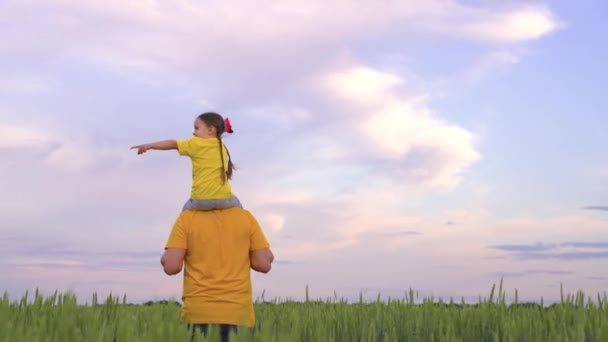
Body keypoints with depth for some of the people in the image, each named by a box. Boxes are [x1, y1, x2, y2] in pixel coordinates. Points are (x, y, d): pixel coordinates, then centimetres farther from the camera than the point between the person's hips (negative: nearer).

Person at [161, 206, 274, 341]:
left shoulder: (187, 218, -2)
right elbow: (264, 263, 1)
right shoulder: (246, 217, 2)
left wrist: (165, 258, 13)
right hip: (238, 313, 1)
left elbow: (171, 266, -8)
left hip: (198, 313, -1)